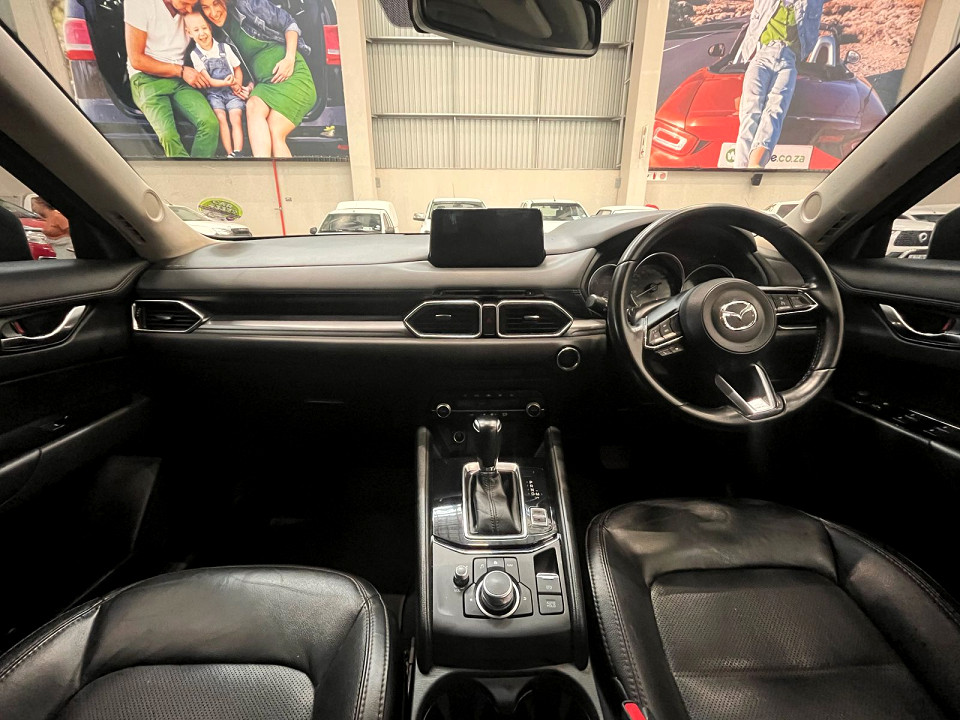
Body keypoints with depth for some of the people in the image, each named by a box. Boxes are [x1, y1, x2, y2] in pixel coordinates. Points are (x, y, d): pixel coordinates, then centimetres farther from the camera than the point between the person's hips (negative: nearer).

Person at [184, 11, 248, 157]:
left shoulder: (224, 47, 5)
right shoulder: (195, 54, 1)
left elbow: (238, 69, 11)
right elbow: (208, 80, -4)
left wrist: (237, 86, -8)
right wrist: (225, 82, -21)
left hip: (232, 91, 1)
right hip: (214, 93, -1)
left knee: (236, 118, -20)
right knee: (221, 118, -22)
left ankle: (237, 153, -28)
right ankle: (230, 154, -25)